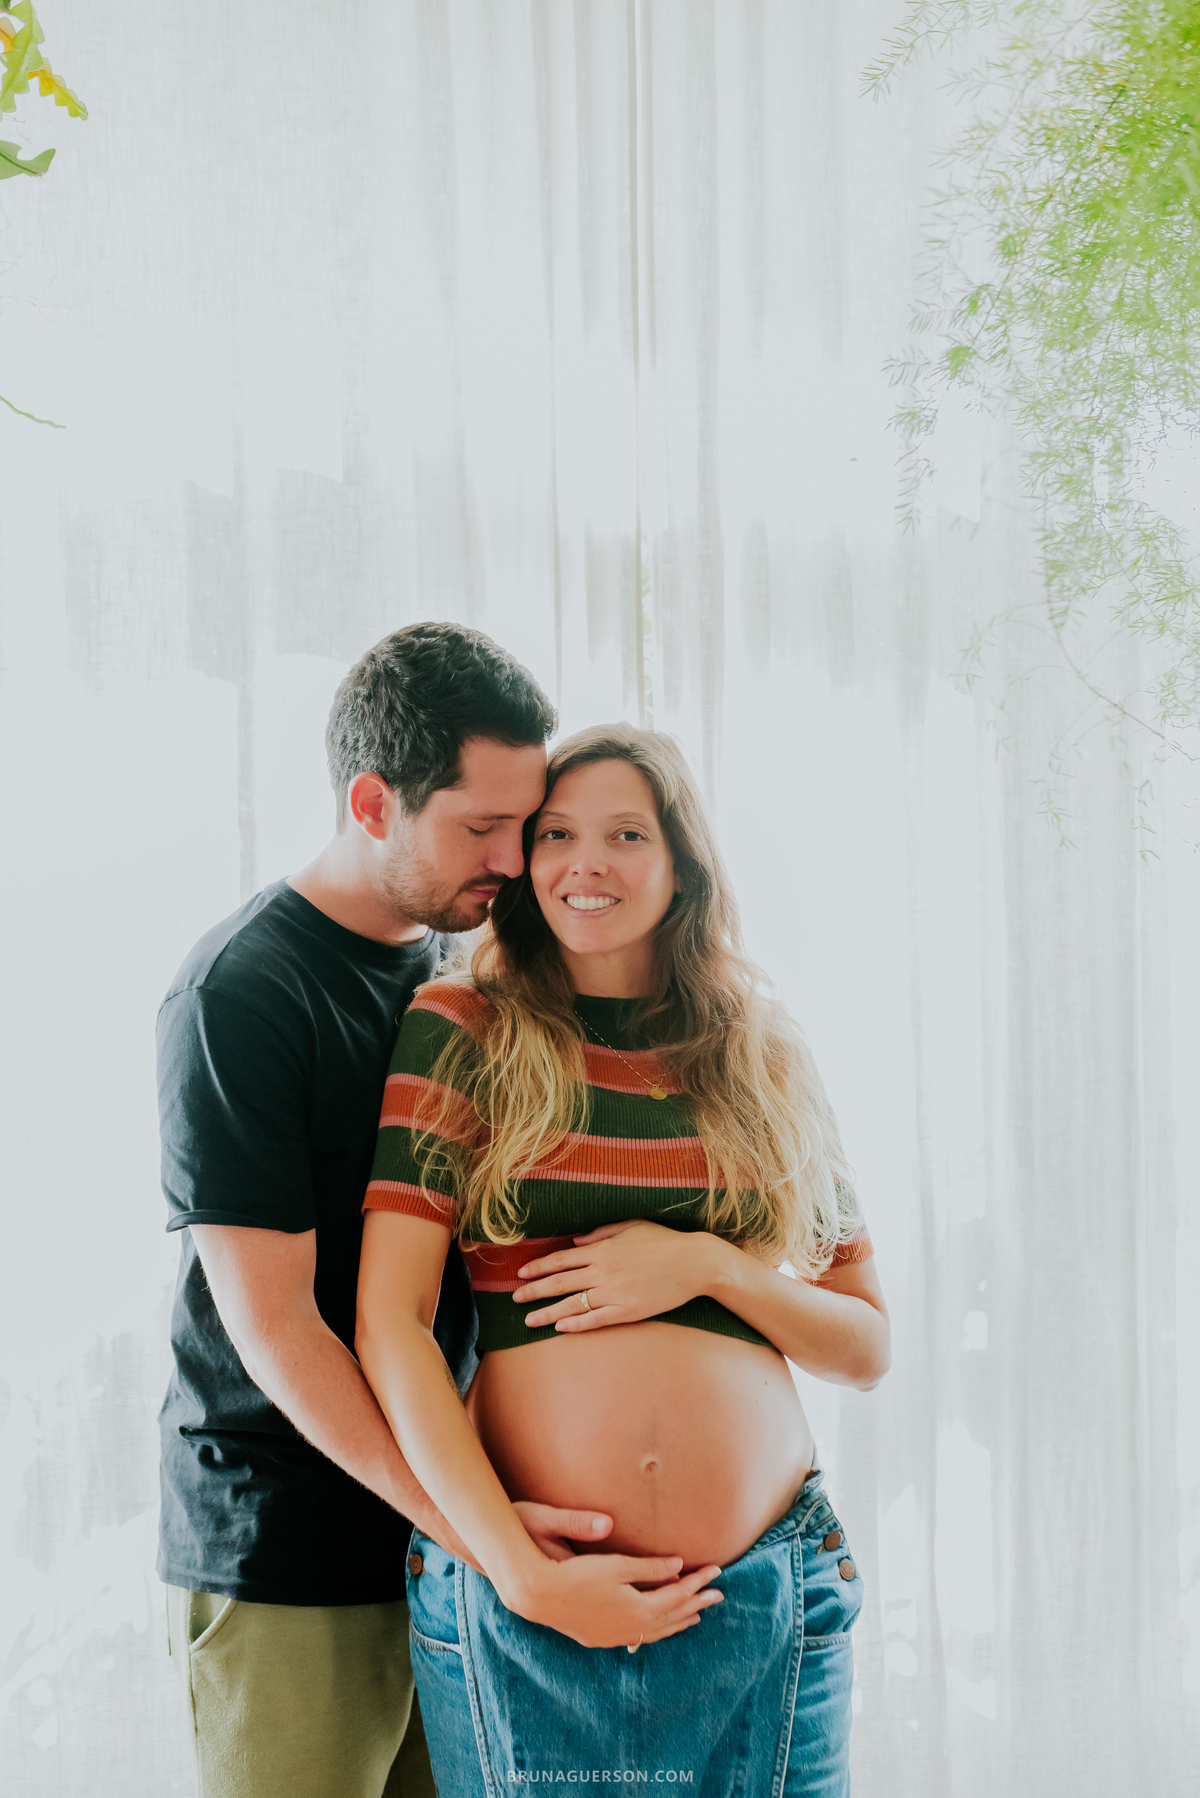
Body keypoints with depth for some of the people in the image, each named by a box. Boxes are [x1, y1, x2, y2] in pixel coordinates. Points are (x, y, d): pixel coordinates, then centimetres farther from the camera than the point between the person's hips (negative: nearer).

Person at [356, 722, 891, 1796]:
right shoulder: (461, 1032, 1)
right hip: (519, 1600, -2)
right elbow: (390, 1324, -6)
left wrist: (707, 1268, -8)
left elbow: (868, 1346, 9)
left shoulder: (765, 1063, 8)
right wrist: (520, 1572, -12)